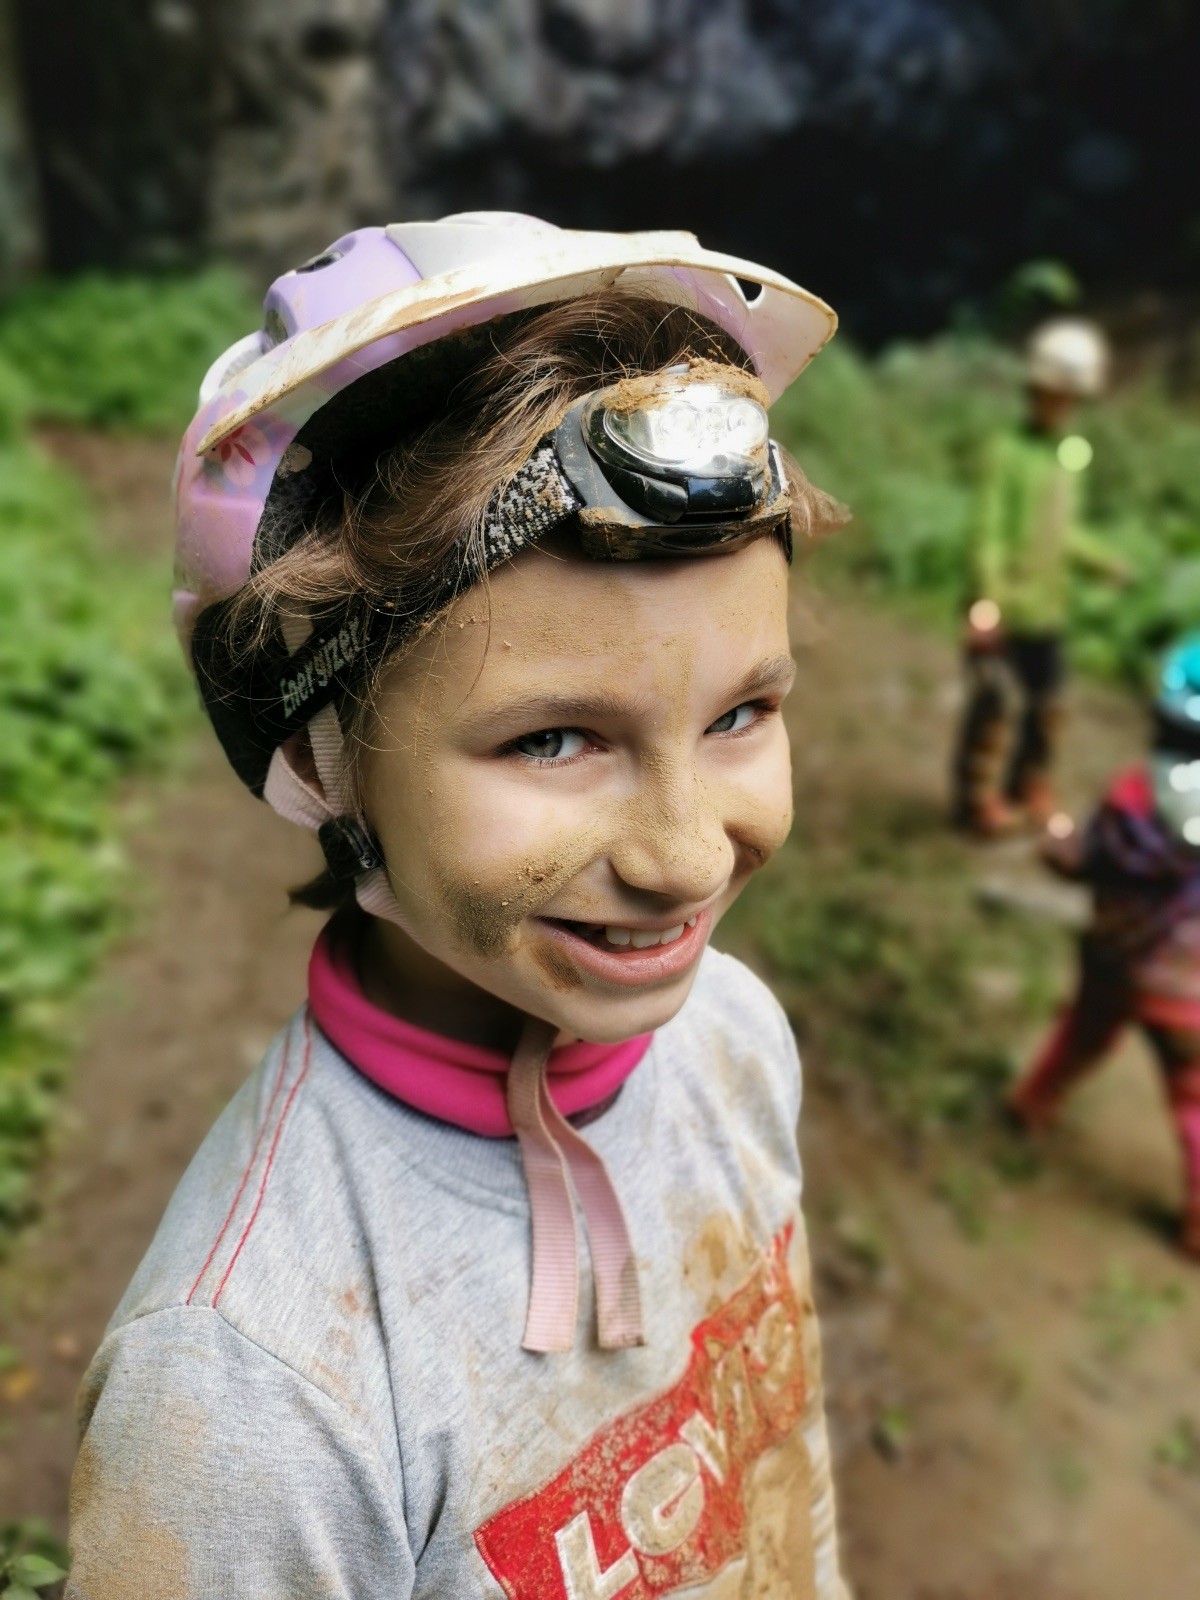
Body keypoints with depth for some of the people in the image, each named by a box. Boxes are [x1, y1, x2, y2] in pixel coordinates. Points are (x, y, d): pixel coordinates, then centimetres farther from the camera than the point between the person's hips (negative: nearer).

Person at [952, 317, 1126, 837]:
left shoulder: (1069, 455, 12)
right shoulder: (1006, 452, -11)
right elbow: (988, 532, -16)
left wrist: (1102, 559, 7)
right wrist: (989, 602, -22)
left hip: (1047, 609, 8)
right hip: (1003, 611, -7)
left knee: (1047, 704, 15)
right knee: (997, 704, -4)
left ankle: (1028, 784, 32)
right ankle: (977, 798, 11)